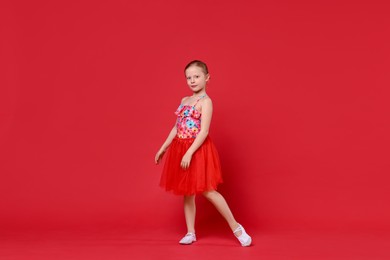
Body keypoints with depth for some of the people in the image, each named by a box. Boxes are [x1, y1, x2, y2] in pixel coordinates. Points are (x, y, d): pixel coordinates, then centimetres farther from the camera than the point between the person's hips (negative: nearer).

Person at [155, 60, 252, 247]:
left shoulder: (205, 101, -11)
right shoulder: (184, 100, 12)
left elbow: (204, 132, -19)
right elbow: (176, 128, 17)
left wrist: (189, 153, -24)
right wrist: (163, 148, 16)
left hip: (198, 149, -7)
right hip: (180, 148, 8)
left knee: (207, 191, -7)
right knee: (187, 192, 10)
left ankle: (236, 227, 4)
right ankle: (190, 233, 18)